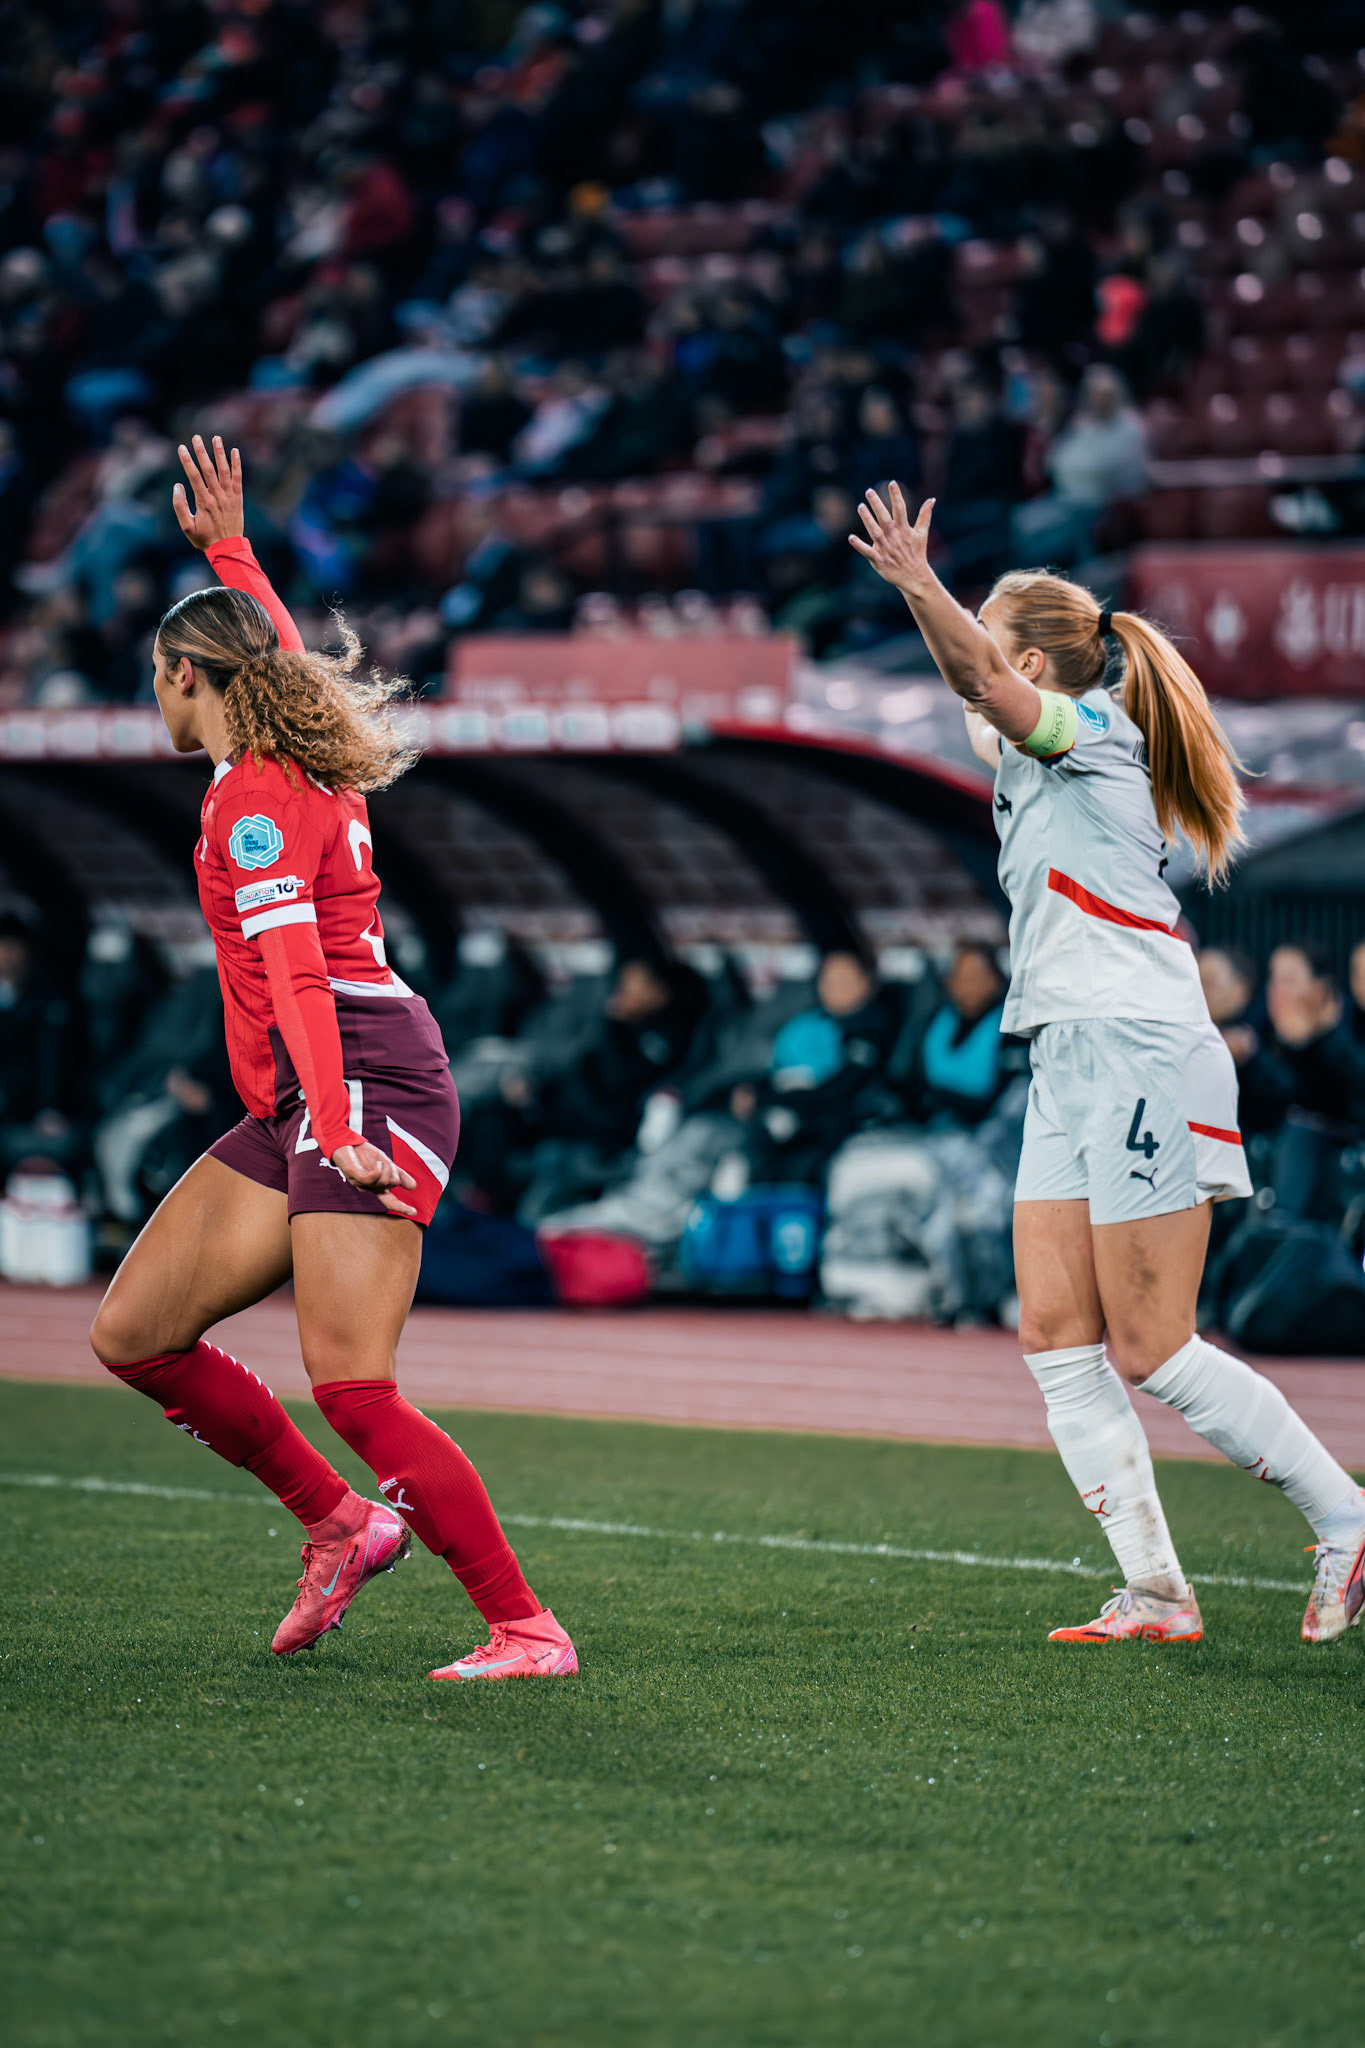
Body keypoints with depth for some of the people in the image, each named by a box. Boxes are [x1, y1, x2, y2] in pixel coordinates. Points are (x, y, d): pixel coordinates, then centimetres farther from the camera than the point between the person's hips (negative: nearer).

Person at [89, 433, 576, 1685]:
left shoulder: (254, 798, -10)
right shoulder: (295, 759, 16)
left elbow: (298, 974, -21)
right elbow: (283, 651, 41)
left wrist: (338, 1129, -30)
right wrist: (229, 547, 51)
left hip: (364, 1081, -10)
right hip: (302, 1108, 10)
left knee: (349, 1384, -20)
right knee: (134, 1334, 8)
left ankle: (526, 1628, -19)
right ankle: (340, 1524, 13)